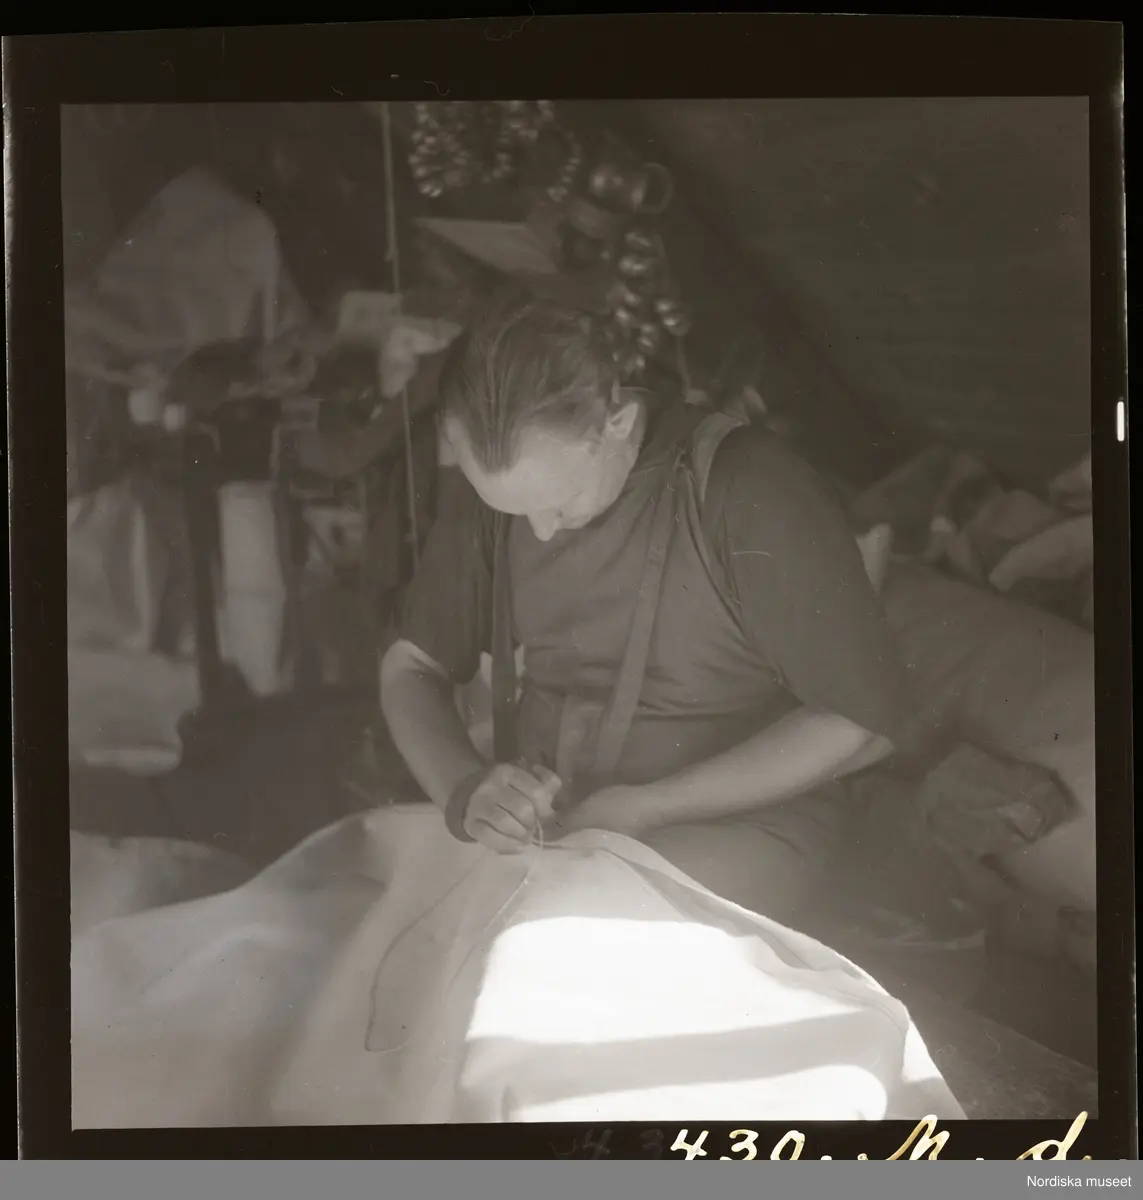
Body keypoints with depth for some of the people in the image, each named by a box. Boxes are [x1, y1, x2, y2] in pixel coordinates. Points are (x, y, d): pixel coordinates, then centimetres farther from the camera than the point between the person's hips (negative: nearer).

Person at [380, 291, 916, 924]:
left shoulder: (744, 486, -21)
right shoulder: (497, 480, -6)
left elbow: (866, 717, -16)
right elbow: (411, 665, 3)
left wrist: (647, 807, -21)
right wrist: (464, 789, -19)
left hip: (741, 816, -4)